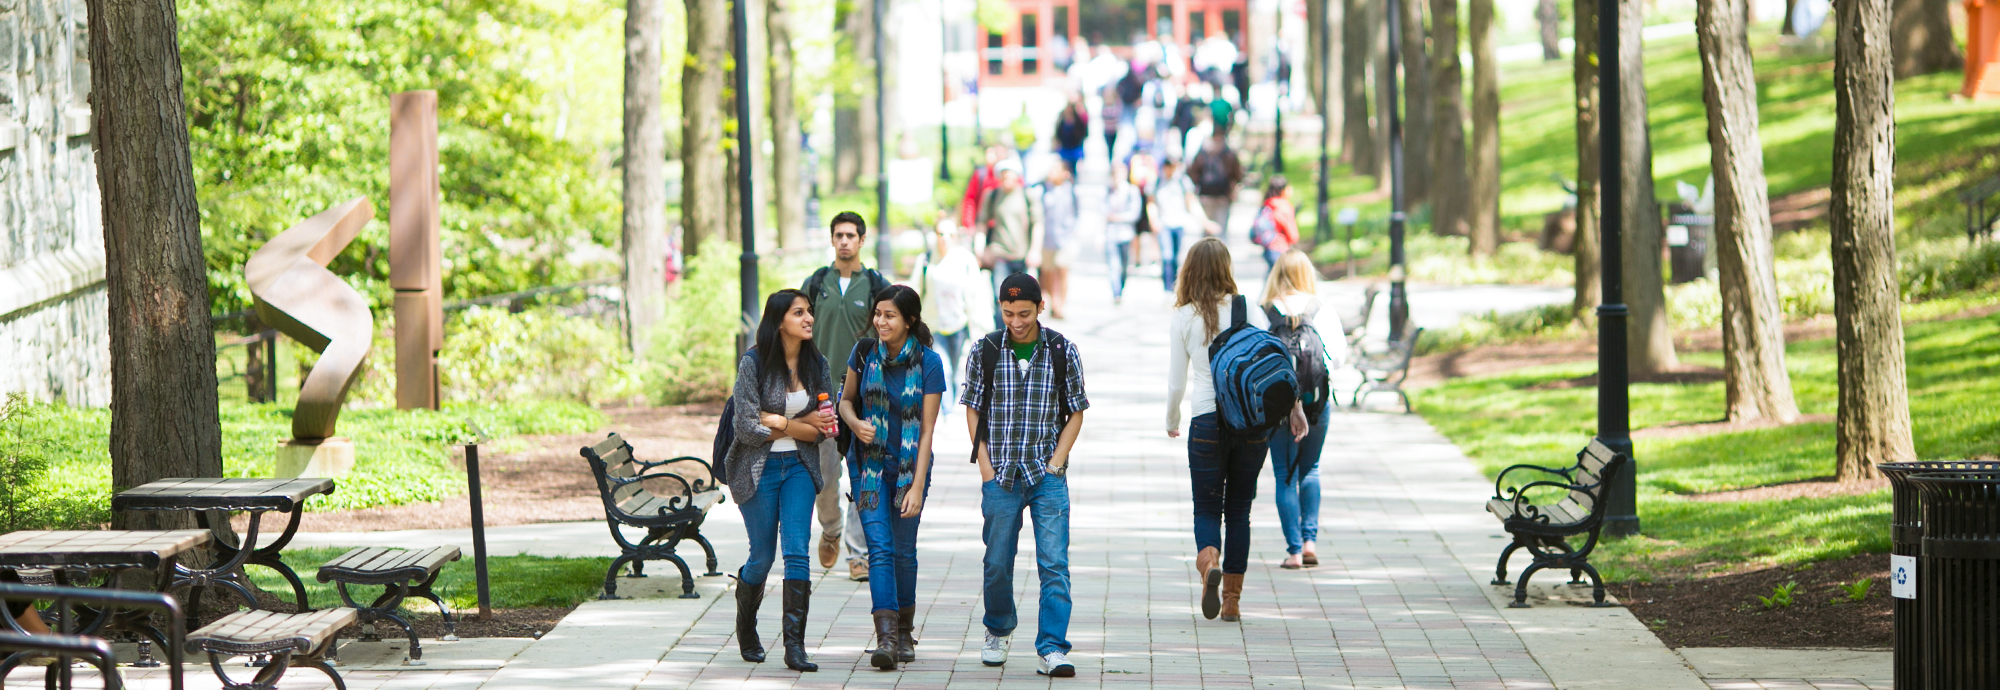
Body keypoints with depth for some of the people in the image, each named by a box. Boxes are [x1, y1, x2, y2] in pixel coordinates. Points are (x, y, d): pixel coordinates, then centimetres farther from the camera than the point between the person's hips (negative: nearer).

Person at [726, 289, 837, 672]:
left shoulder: (816, 364, 4)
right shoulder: (753, 363, -10)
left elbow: (826, 421, 4)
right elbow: (746, 427, -14)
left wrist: (774, 420, -9)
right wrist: (797, 427, -10)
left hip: (799, 467, 3)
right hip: (759, 468, -3)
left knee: (797, 551, -10)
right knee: (762, 557, 4)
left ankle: (795, 646, -12)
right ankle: (746, 628, 32)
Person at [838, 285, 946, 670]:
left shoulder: (928, 363, -10)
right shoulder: (865, 353, -3)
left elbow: (927, 430, -11)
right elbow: (846, 399, 12)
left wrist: (918, 486, -16)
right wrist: (855, 423, -11)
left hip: (909, 466, -1)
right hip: (870, 464, 1)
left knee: (903, 550, 7)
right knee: (879, 548, -11)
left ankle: (904, 634, 24)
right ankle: (886, 637, -19)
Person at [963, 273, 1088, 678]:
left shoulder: (1062, 352, 0)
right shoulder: (985, 352, 2)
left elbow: (1076, 413, 6)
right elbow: (973, 410, 9)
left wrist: (1056, 462, -4)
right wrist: (985, 463, -1)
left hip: (1048, 477, -1)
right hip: (1001, 476, 1)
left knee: (1054, 564, -10)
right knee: (997, 564, 8)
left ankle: (1052, 648, -10)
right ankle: (998, 632, 33)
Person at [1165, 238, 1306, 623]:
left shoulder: (1184, 318, -3)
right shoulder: (1249, 312, 0)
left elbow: (1176, 384, 0)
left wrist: (1171, 423, 16)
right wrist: (1295, 410, 10)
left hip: (1207, 421, -2)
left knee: (1207, 508, 6)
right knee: (1239, 510, 12)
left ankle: (1208, 562, -26)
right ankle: (1232, 598, 11)